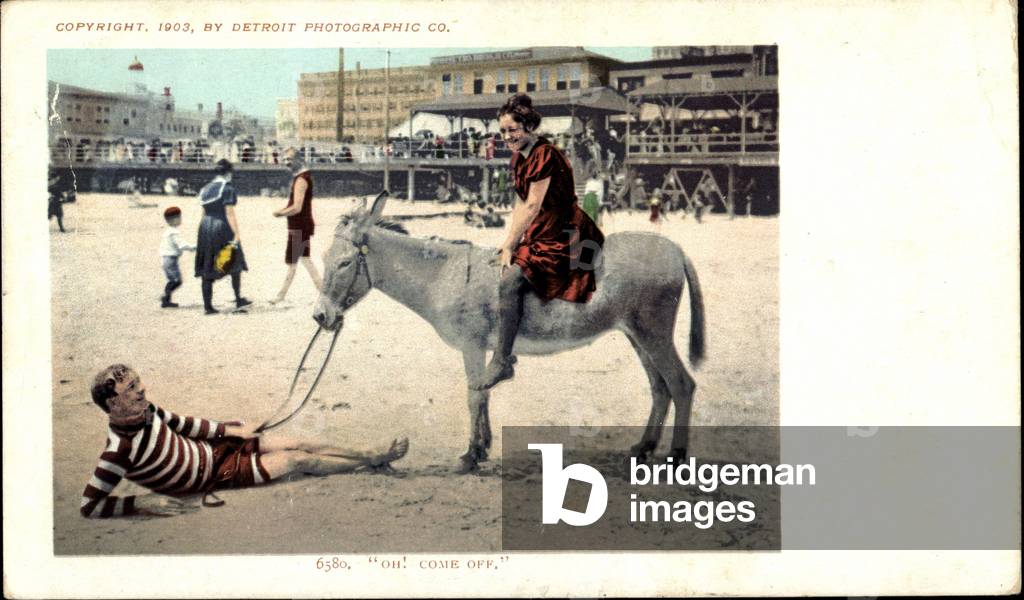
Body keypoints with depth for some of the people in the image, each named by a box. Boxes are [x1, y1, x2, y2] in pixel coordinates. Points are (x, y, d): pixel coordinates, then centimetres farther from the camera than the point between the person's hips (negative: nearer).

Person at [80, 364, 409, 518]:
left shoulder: (145, 411, -10)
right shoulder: (120, 450, -31)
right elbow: (89, 505, -29)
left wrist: (229, 429, 6)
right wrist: (143, 503, -34)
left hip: (212, 447, 6)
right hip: (214, 474, -6)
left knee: (299, 443, 3)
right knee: (299, 460, -3)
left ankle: (371, 455, 17)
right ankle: (374, 460, 14)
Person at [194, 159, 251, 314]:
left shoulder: (205, 189, 11)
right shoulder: (228, 189, -11)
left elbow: (204, 213, 14)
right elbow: (230, 214, -17)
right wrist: (237, 234, -17)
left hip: (205, 228, 6)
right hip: (223, 229, -6)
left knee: (207, 269, 5)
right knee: (235, 264, 13)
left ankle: (208, 305, 4)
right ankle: (238, 299, 21)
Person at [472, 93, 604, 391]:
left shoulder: (544, 155, -18)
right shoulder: (519, 157, 11)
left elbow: (532, 206, -19)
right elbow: (520, 204, 14)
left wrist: (510, 246, -15)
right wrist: (508, 241, 3)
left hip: (562, 237, -10)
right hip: (539, 233, 10)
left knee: (510, 281, -24)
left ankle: (501, 362, -17)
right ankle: (505, 351, 19)